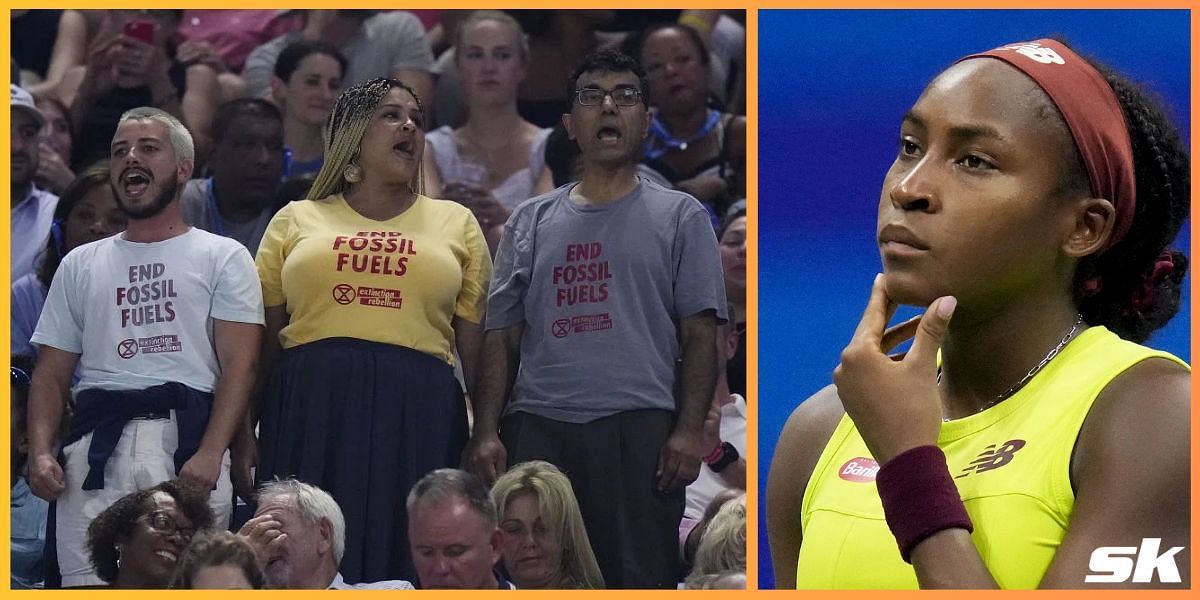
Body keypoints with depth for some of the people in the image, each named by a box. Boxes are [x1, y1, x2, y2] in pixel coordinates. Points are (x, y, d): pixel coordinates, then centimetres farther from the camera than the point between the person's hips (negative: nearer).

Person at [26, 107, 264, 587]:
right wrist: (40, 452, 0)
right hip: (97, 443, 3)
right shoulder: (80, 265, 23)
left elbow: (238, 365, 1)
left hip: (187, 438, -3)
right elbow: (52, 374, 19)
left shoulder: (223, 257, 12)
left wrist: (209, 453, -14)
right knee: (87, 586, -10)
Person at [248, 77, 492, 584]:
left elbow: (477, 348, 11)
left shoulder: (455, 224, 16)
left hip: (419, 416, 0)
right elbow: (261, 342, 12)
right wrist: (242, 437, 3)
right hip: (310, 409, 0)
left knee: (406, 560, -3)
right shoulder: (296, 222, 15)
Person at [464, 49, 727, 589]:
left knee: (639, 578, -8)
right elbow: (502, 337, 15)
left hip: (637, 427, -3)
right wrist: (486, 433, 3)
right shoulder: (531, 221, 18)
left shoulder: (680, 217, 10)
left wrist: (689, 429, -9)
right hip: (537, 426, 3)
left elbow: (700, 335, 4)